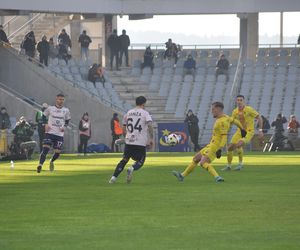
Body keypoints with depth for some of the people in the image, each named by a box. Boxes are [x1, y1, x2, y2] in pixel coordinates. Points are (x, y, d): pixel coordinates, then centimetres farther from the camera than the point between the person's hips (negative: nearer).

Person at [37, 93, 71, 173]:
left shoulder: (66, 111, 5)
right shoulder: (50, 108, 0)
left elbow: (67, 121, 18)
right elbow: (43, 116, 12)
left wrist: (64, 127, -2)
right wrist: (46, 124, -4)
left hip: (60, 134, 2)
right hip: (50, 133, -2)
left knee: (58, 152, 3)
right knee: (45, 149, -17)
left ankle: (52, 162, 35)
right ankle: (40, 165, -18)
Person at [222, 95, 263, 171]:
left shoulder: (249, 109, -15)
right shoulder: (235, 112, 1)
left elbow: (259, 118, -10)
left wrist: (260, 130, -14)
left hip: (249, 131, -6)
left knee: (238, 145, -29)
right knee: (230, 147, -1)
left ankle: (240, 163, -9)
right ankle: (228, 165, 18)